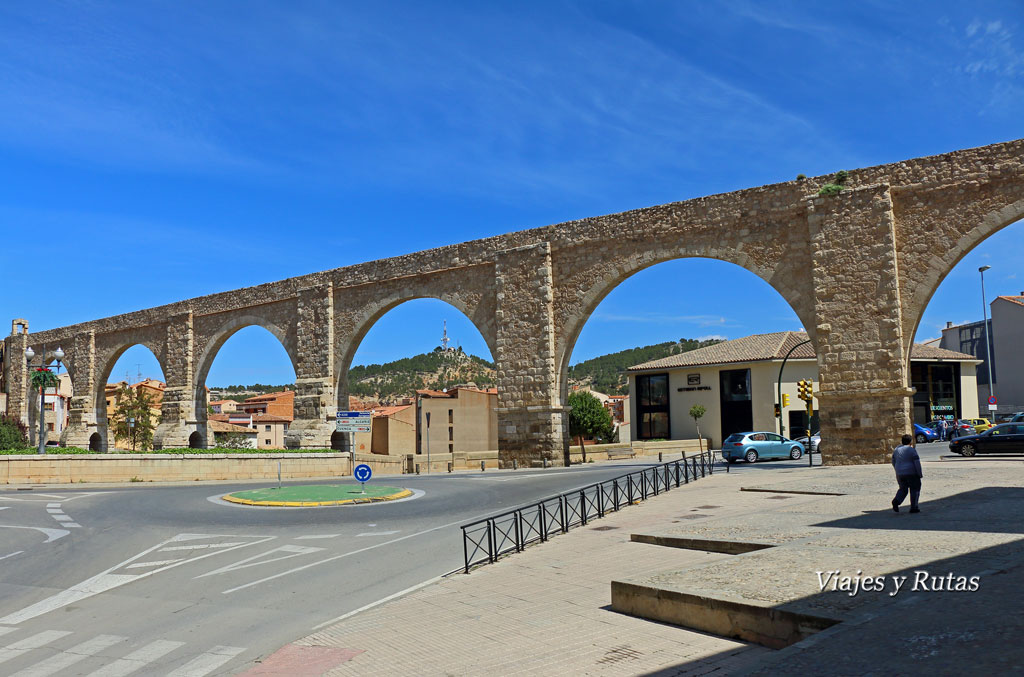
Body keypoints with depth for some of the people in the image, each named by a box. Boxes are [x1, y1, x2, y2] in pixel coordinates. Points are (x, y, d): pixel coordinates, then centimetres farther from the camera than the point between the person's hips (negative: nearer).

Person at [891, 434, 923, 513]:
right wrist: (920, 474, -4)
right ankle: (913, 507, 7)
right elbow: (917, 463, -13)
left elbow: (893, 462, 14)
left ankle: (896, 501, -9)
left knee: (903, 489, 15)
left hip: (900, 474, 5)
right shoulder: (912, 450, -11)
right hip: (911, 474, -5)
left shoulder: (896, 449, 7)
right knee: (915, 489, 8)